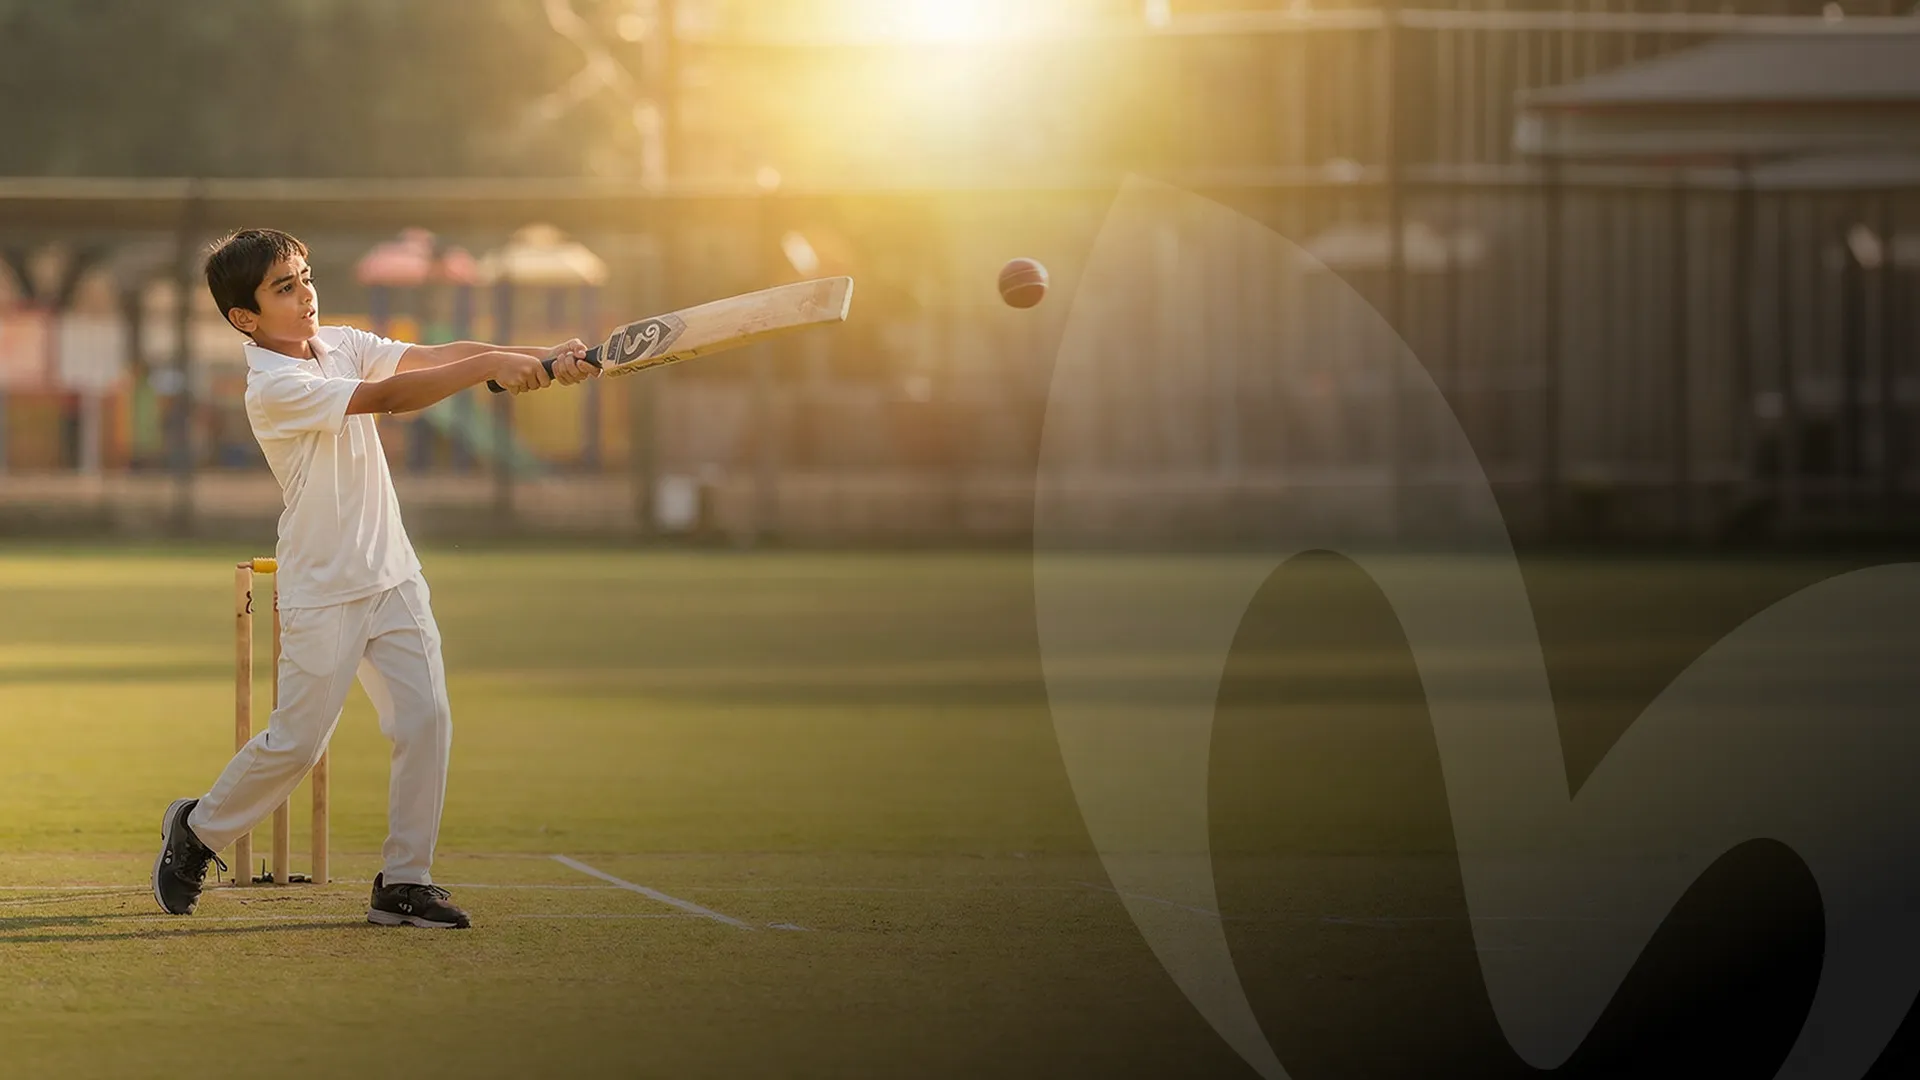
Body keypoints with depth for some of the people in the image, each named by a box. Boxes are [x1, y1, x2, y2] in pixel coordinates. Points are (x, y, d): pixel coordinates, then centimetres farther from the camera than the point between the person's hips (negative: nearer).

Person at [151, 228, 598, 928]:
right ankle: (197, 831, 23)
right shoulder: (272, 389, -19)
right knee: (298, 741, -1)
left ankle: (404, 883, 3)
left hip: (392, 575, 7)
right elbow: (388, 397, -28)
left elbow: (431, 357, -7)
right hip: (323, 593, -7)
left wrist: (543, 361, -21)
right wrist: (494, 367, -33)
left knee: (425, 720, -3)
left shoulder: (340, 344, 4)